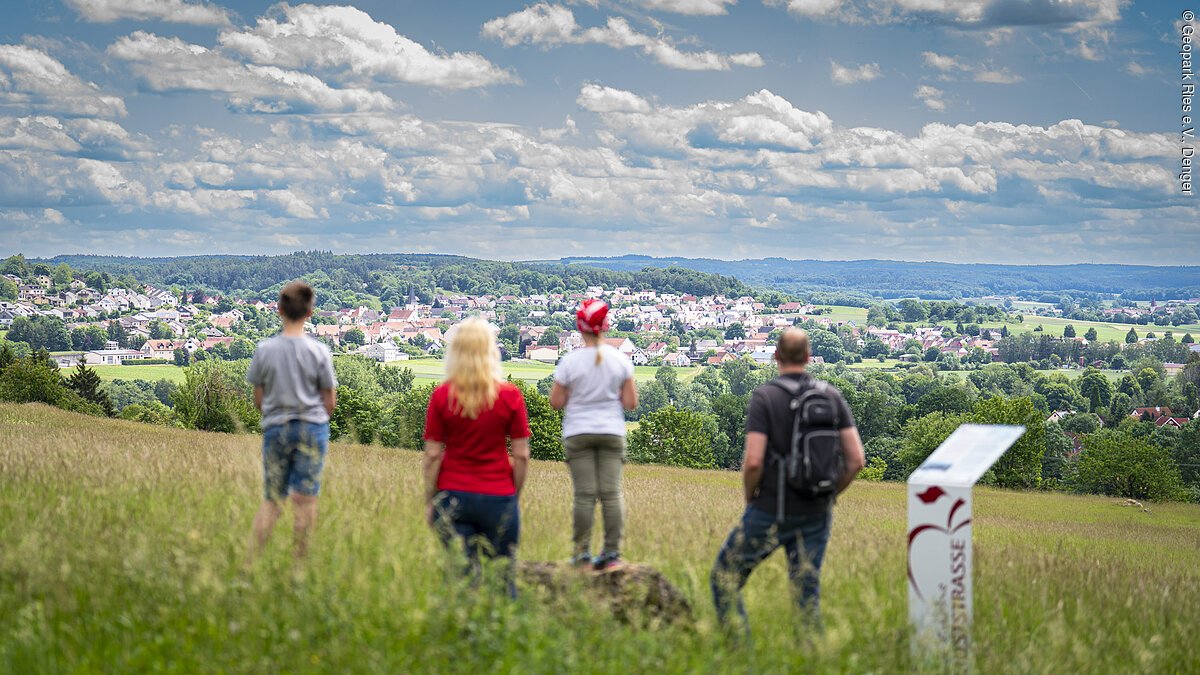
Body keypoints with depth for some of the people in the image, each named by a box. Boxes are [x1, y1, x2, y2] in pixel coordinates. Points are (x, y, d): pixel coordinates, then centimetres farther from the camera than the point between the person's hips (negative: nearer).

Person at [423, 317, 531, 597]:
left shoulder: (442, 396, -4)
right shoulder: (510, 395, -4)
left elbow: (432, 455, -3)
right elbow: (521, 455, -2)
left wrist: (429, 501, 5)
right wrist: (515, 495, 10)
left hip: (453, 497, 1)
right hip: (499, 497, -1)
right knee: (503, 574, 8)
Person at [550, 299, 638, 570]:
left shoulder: (570, 362, -8)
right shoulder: (621, 360, -1)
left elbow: (556, 402, -4)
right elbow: (631, 403, 0)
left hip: (579, 434, -1)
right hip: (612, 433, 1)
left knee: (584, 494, 0)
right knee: (612, 493, 1)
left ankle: (582, 552, 3)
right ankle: (612, 550, 0)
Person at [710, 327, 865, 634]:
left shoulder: (764, 397, -10)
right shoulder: (832, 396, 3)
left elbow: (753, 461, -19)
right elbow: (855, 459, 0)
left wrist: (750, 497, -1)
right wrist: (830, 494, 13)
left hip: (771, 513, -4)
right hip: (816, 514, 4)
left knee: (726, 575, 11)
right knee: (807, 592, 10)